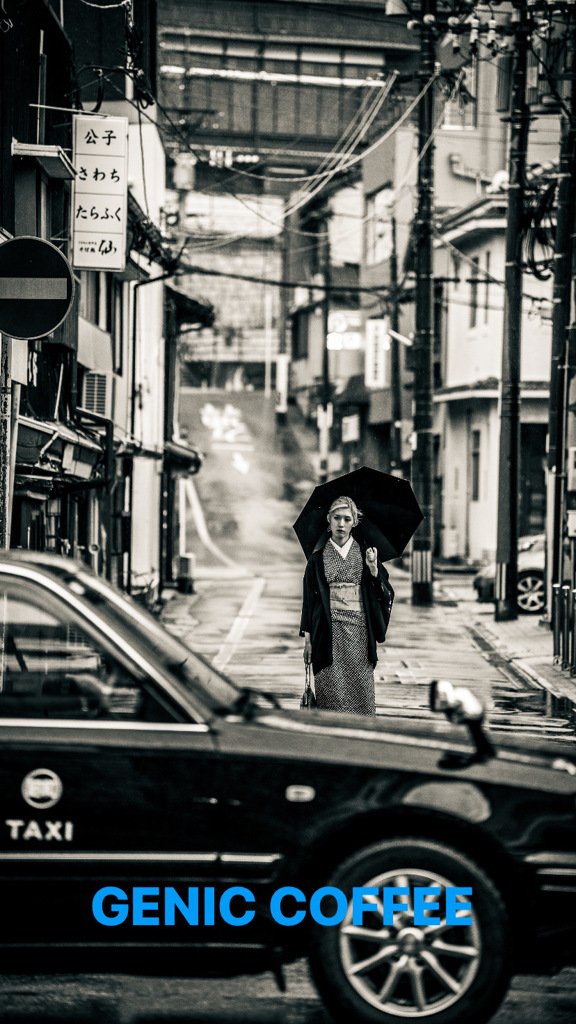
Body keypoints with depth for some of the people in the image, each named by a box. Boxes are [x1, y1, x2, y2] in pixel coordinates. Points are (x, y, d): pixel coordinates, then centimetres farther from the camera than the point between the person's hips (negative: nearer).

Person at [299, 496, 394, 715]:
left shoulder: (364, 554, 9)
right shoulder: (317, 559, 7)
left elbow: (383, 593, 5)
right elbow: (309, 599, 6)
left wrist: (373, 569, -12)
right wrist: (307, 637, 1)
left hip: (359, 631, 1)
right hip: (330, 631, -1)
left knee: (361, 690, -3)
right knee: (331, 694, -6)